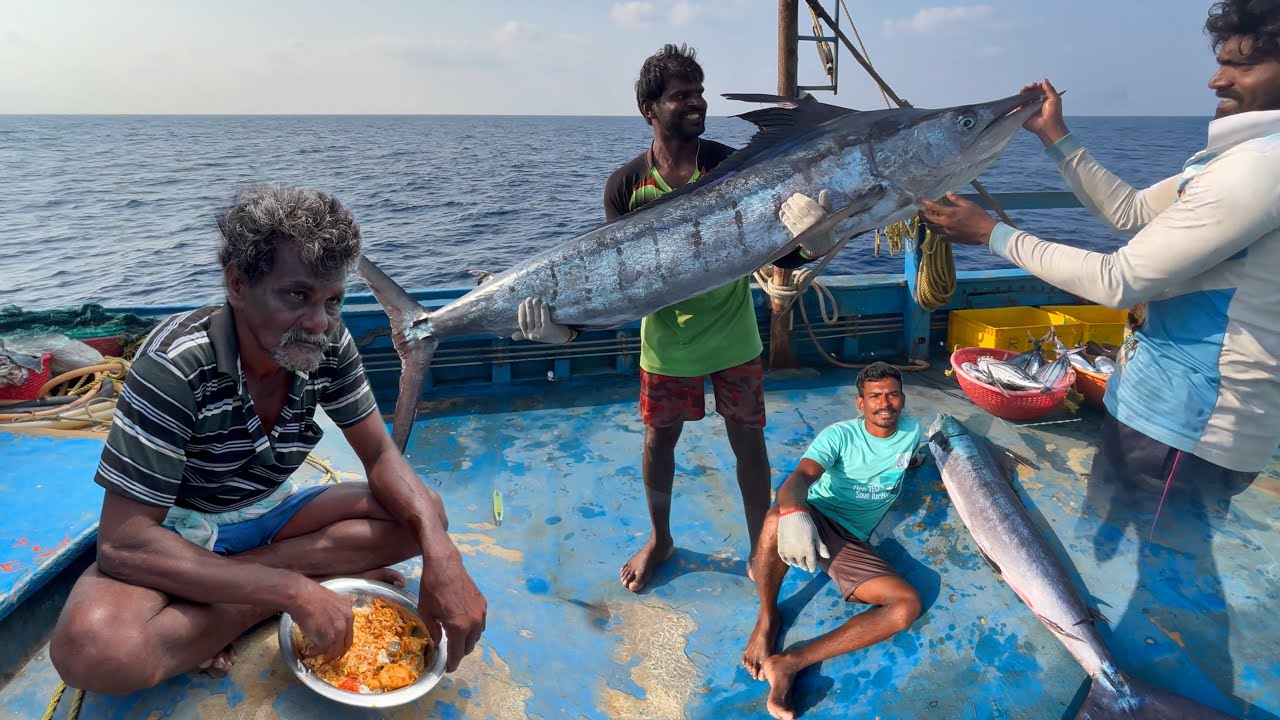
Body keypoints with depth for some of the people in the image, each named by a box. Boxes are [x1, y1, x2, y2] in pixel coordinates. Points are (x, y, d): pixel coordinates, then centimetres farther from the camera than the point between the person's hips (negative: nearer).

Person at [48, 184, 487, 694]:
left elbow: (380, 455, -11)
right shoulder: (175, 364, -28)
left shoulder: (328, 345, -15)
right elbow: (123, 541, -28)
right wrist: (292, 590, -35)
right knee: (92, 648, -35)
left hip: (270, 513, 5)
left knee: (424, 514, -16)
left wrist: (439, 551, -31)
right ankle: (322, 573, -19)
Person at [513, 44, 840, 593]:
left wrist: (811, 243, -37)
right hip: (665, 338, 1)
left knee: (747, 439, 8)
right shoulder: (627, 185, -9)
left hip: (732, 335, 0)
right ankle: (659, 540, 38)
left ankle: (761, 547, 30)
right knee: (659, 438, 13)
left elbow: (778, 254, -14)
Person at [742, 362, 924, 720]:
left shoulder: (911, 429, 6)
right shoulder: (840, 435, -10)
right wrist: (794, 513, -49)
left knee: (908, 604, -21)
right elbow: (799, 478, -30)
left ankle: (791, 662, -27)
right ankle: (767, 617, -13)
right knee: (778, 516, -40)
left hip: (851, 543, 4)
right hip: (814, 521, -4)